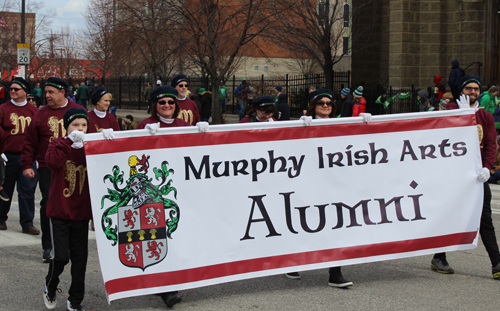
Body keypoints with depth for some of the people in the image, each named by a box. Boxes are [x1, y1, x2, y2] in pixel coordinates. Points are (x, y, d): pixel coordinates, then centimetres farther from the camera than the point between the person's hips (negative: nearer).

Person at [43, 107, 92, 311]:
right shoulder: (58, 144, -1)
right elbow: (51, 161, -23)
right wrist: (70, 140, -23)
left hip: (81, 212, 3)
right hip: (59, 211, -3)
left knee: (80, 259, 5)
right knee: (61, 256, -9)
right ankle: (50, 287, 21)